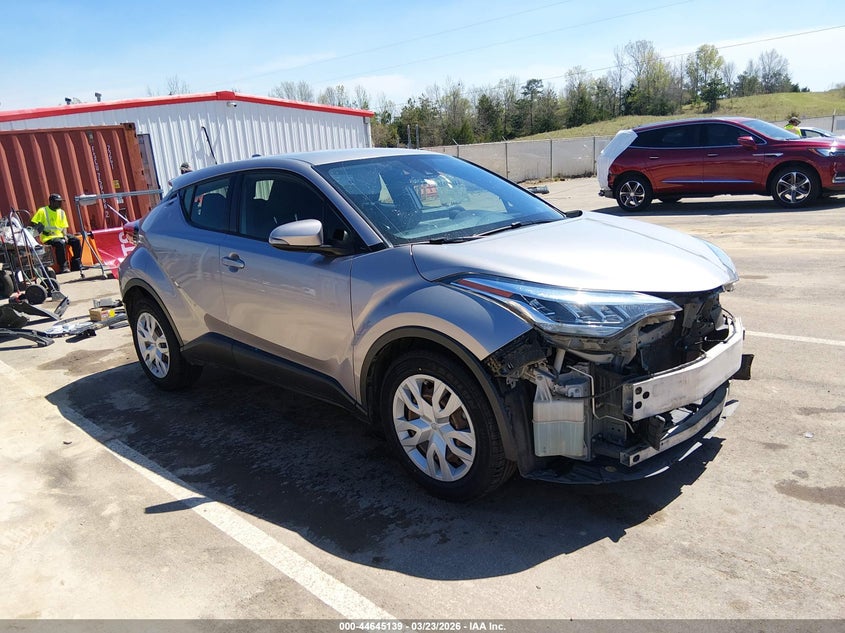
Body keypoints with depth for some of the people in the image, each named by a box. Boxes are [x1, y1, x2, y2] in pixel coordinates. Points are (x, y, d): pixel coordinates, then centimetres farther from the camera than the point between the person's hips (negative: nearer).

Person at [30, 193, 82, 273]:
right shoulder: (42, 211, -4)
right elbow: (33, 224, -6)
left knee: (76, 240, -16)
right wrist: (43, 231, -18)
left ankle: (77, 264, -8)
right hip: (48, 237, -6)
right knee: (60, 243, -35)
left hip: (60, 235, 6)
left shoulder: (61, 212, 12)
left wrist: (65, 235, -7)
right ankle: (63, 267, -30)